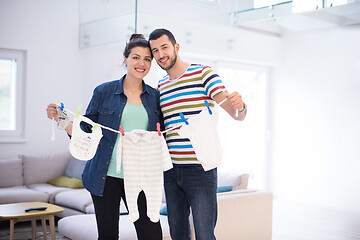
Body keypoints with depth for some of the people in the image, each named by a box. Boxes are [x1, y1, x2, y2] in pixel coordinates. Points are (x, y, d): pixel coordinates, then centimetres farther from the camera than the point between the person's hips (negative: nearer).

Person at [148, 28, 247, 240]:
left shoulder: (202, 73, -3)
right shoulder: (161, 86, 14)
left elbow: (237, 115, -9)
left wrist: (240, 106, -31)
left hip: (200, 169, -6)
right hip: (171, 170, 6)